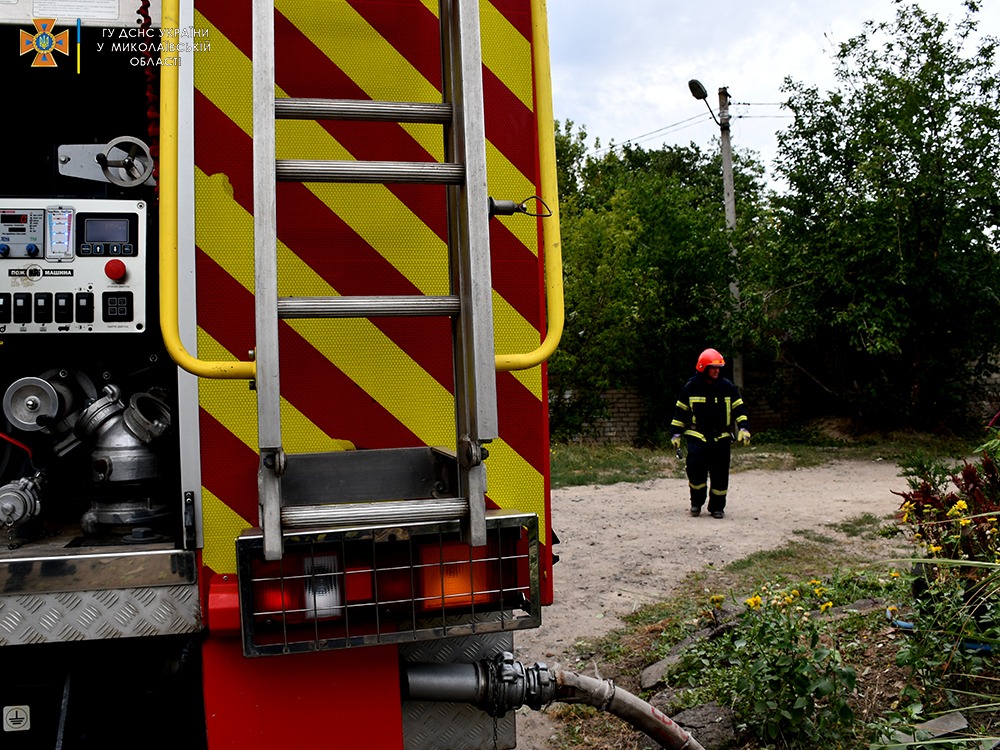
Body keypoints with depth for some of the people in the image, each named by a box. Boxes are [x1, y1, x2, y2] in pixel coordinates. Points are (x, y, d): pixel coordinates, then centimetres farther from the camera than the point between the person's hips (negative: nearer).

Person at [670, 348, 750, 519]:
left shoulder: (727, 387, 4)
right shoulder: (690, 387, 1)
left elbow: (739, 408, 8)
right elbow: (680, 411, 8)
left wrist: (743, 428, -5)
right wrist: (676, 433, 6)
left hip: (721, 438, 1)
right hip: (697, 437, -1)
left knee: (720, 474, 2)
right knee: (695, 470, -13)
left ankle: (717, 507, 17)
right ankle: (696, 502, 9)